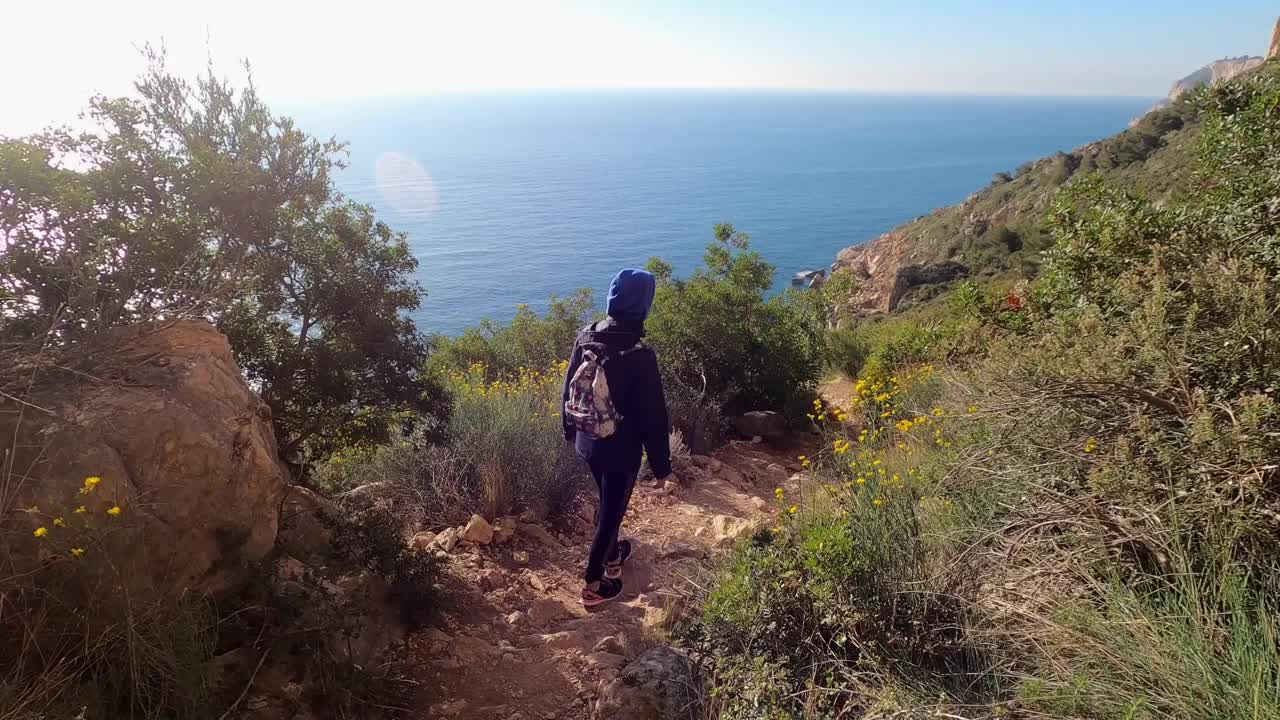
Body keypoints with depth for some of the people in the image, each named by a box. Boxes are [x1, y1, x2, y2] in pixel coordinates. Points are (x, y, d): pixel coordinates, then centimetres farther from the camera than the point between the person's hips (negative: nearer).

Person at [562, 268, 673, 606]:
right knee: (611, 511, 13)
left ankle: (613, 557, 50)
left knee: (607, 502, 28)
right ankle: (593, 586, 27)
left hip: (588, 442, 6)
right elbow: (653, 416, -20)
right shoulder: (639, 355, -27)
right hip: (621, 449, -6)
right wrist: (661, 465, -8)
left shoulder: (586, 337, -7)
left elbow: (569, 388, 5)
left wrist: (570, 431, 20)